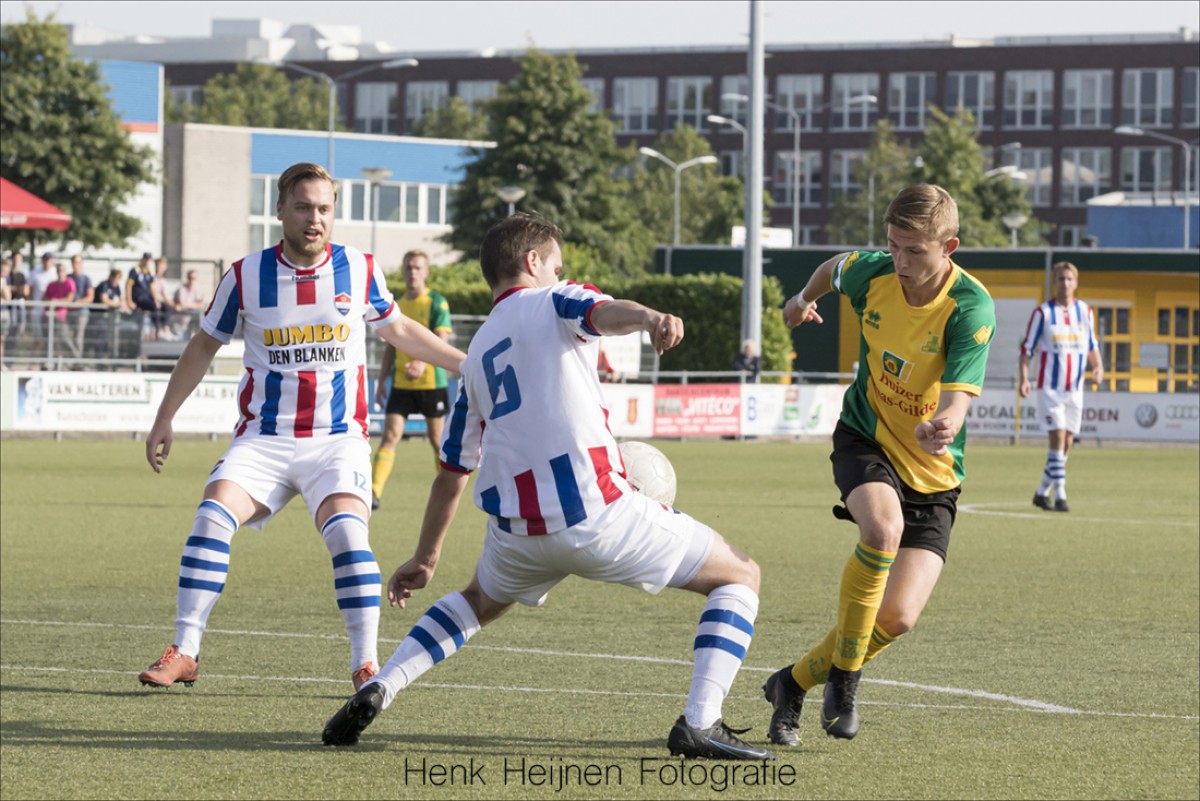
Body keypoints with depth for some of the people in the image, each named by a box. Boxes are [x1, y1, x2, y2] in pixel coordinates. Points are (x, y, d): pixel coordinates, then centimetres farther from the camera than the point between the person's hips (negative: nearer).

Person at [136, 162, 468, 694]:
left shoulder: (360, 270, 2)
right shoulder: (245, 276, -1)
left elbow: (399, 331, 20)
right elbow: (204, 346, 13)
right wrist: (164, 420, 13)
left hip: (338, 438, 0)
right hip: (263, 437, 1)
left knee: (346, 531, -24)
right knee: (213, 517, -20)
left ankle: (366, 664, -15)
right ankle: (183, 654, -13)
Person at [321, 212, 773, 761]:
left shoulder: (477, 353, 23)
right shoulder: (554, 303, 8)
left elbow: (452, 472, 29)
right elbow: (604, 313, -19)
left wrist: (425, 560, 39)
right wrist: (652, 318, -41)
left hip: (516, 528, 6)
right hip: (593, 508, -6)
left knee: (479, 601, 39)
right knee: (739, 577, 8)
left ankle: (377, 691, 21)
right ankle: (700, 723, -9)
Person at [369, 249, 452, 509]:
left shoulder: (437, 303, -4)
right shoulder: (396, 306, 11)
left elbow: (441, 342, -14)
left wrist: (422, 363, -32)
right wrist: (381, 381, 12)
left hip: (431, 382, -3)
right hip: (401, 384, 3)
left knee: (437, 439, 6)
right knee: (390, 435, -10)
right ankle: (374, 492, -18)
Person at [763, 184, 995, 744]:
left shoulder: (971, 308, -22)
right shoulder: (872, 274, -12)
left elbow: (957, 401, -32)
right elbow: (834, 269, 14)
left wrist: (941, 429, -55)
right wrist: (804, 299, 35)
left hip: (931, 471, -1)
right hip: (866, 440, 1)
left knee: (898, 618, -13)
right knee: (883, 529, -34)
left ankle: (794, 683, 12)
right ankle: (844, 677, -17)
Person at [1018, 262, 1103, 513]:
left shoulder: (1085, 312, 7)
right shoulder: (1043, 313, -3)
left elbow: (1091, 346, 15)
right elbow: (1027, 348, -2)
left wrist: (1098, 368, -4)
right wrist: (1024, 379, -13)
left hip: (1074, 388, 4)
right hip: (1049, 386, -4)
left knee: (1066, 442, 6)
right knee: (1058, 437, -15)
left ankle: (1042, 492, 20)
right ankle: (1059, 495, -14)